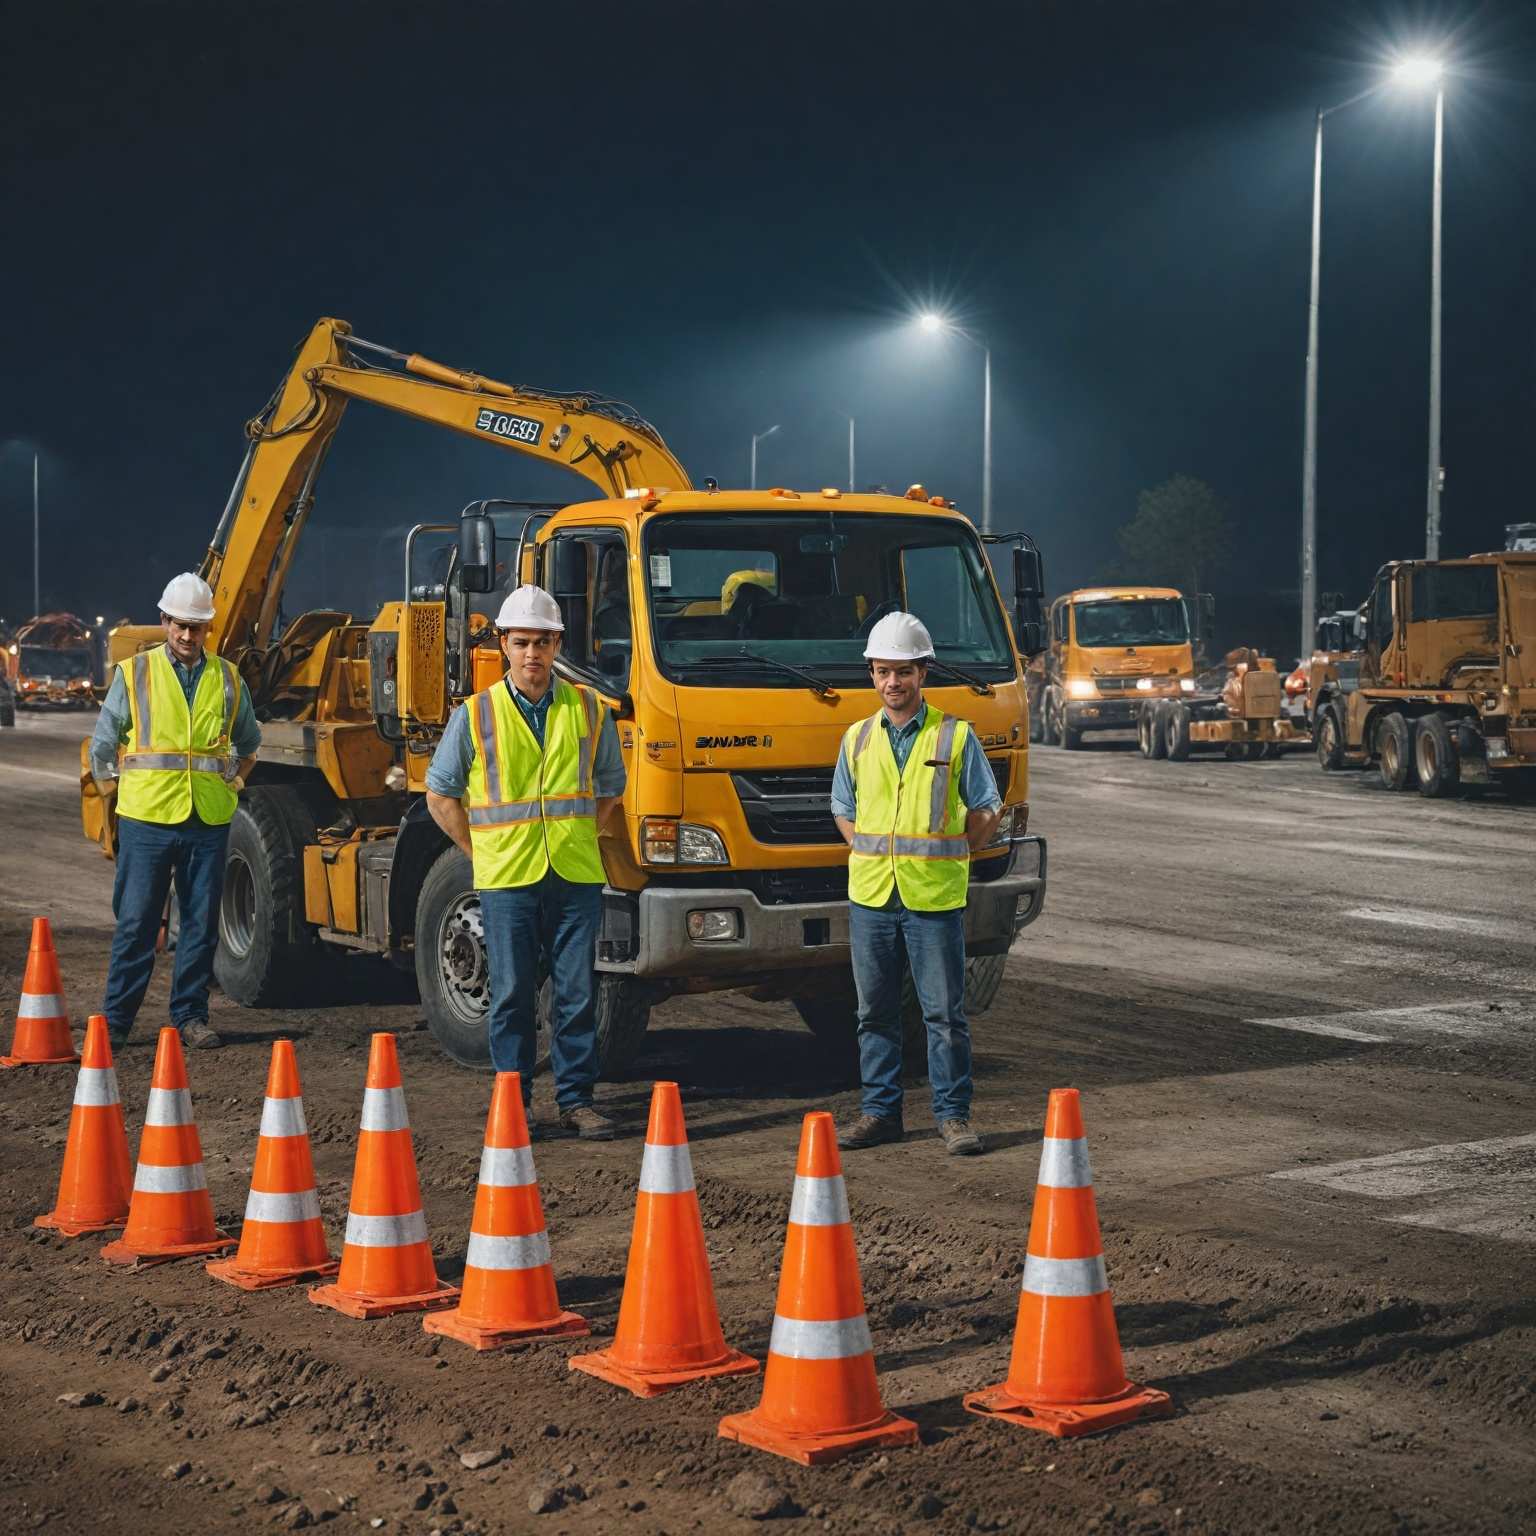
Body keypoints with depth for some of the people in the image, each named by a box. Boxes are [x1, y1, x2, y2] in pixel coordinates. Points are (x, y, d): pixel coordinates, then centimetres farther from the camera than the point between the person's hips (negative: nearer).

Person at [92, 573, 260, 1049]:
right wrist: (117, 795, 7)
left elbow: (249, 744, 25)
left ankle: (190, 1015, 14)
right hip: (147, 818, -2)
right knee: (135, 923, -1)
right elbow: (102, 746, 10)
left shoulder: (227, 679, 10)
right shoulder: (134, 673, 4)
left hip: (209, 822, 2)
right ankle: (115, 1021, 6)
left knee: (201, 924, 5)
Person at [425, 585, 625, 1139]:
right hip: (506, 878, -1)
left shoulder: (589, 712, 8)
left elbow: (609, 788, 19)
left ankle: (576, 1099, 12)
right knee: (511, 996, 3)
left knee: (578, 994, 3)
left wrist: (575, 837, 10)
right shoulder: (476, 716, 3)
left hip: (576, 875, 1)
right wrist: (483, 852, 4)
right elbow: (441, 795, 9)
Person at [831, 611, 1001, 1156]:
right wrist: (868, 853, 7)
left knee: (945, 1012, -1)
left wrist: (948, 854, -3)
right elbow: (843, 810, 22)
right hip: (870, 894, 3)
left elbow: (986, 810, 5)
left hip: (935, 896, -3)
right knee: (875, 1011, 8)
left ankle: (953, 1115, 7)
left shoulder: (955, 737, 1)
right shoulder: (857, 739, 11)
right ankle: (880, 1111, 17)